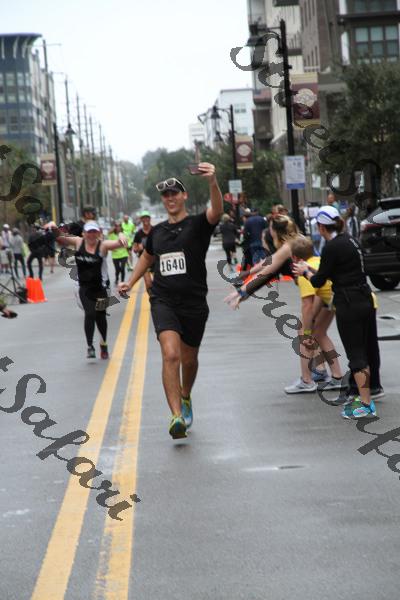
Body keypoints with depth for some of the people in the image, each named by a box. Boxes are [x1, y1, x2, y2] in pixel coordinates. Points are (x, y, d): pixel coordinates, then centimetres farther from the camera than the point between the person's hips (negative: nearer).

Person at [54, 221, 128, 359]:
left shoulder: (103, 245, -10)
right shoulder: (78, 242, -2)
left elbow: (119, 244, -22)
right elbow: (60, 239, 2)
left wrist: (121, 236, -45)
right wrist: (55, 229, -17)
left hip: (100, 287, -1)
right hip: (84, 288, 1)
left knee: (100, 317, 12)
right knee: (89, 314, -14)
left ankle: (103, 344, 35)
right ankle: (90, 346, -4)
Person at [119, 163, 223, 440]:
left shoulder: (198, 224, -4)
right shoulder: (157, 231, 9)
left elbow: (216, 211, -28)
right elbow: (148, 256, 31)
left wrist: (213, 183, -46)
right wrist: (131, 282, 27)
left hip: (194, 303, -1)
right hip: (163, 302, 1)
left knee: (189, 359, 15)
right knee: (170, 354, -20)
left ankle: (185, 398, 45)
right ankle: (177, 416, -25)